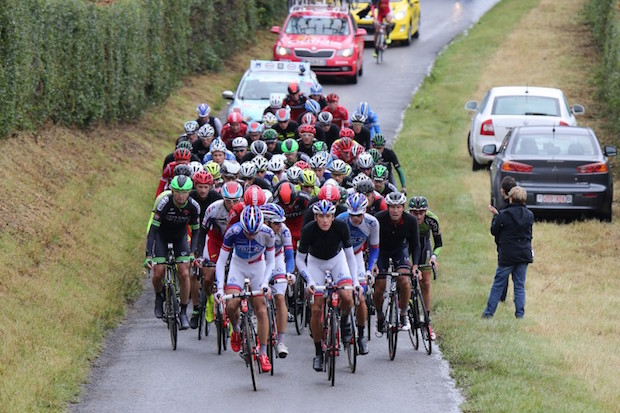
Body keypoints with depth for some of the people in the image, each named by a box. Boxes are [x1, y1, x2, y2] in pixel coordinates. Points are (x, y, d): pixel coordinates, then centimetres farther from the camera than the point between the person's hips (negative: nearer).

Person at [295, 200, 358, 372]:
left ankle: (344, 321, 8)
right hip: (316, 261, -1)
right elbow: (299, 259, -17)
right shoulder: (309, 230, -29)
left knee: (347, 297, -26)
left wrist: (355, 280, -19)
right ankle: (318, 352, 6)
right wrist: (309, 281, -29)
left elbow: (350, 255, -13)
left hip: (337, 258, 1)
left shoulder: (341, 227, -26)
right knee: (316, 309, -9)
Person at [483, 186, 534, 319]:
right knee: (520, 285, 10)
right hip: (524, 255, 3)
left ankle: (489, 312, 8)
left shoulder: (504, 215, -13)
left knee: (498, 285, 5)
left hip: (507, 255, -3)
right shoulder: (529, 215, 1)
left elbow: (494, 231, -3)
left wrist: (496, 215, 12)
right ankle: (520, 313, 6)